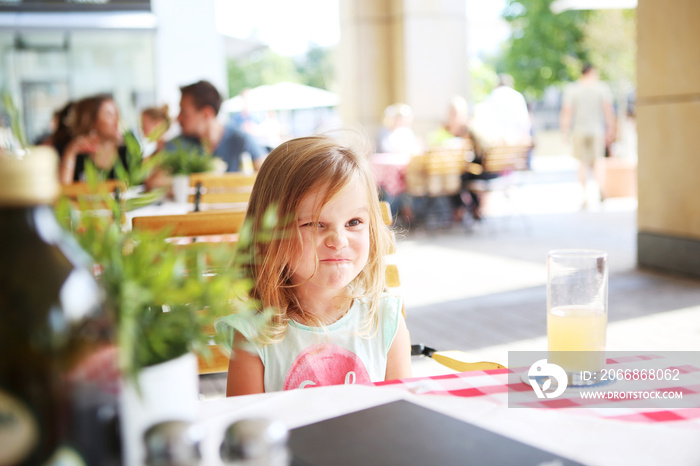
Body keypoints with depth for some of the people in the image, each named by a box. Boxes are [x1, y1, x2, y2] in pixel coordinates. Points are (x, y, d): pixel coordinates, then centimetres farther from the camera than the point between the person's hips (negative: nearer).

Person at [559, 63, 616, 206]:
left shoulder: (571, 89, 2)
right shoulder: (602, 87, 2)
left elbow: (566, 111, -3)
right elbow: (608, 109, -4)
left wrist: (565, 131, 1)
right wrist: (611, 129, 1)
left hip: (579, 130, 0)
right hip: (597, 130, 0)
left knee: (583, 164, 8)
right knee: (596, 163, 9)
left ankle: (585, 195, 2)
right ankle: (601, 186, -18)